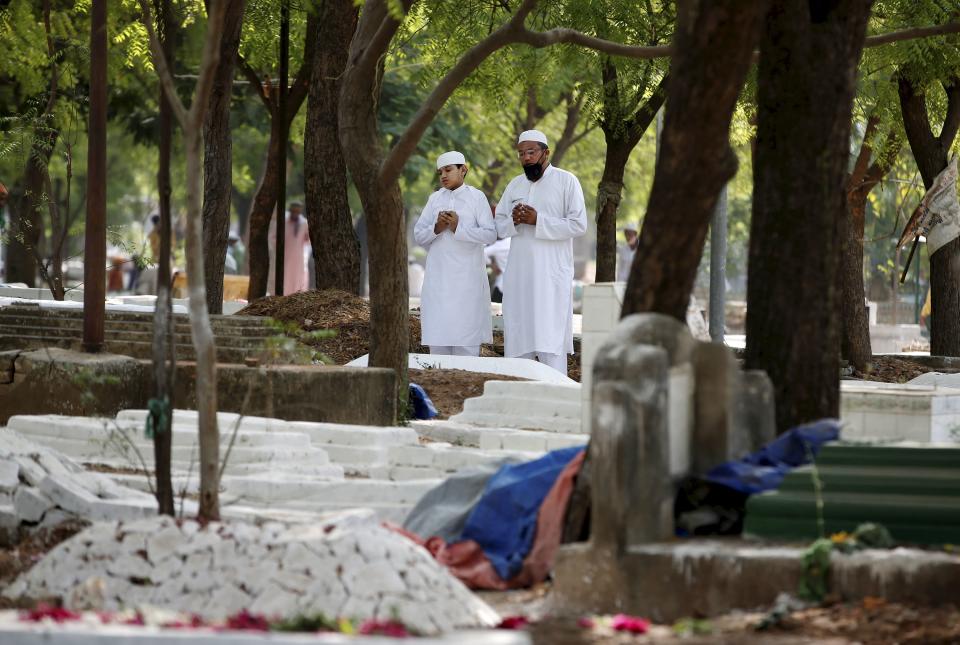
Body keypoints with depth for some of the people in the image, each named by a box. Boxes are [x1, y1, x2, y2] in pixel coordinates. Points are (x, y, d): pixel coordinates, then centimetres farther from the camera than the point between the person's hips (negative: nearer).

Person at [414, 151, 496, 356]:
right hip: (438, 276, 4)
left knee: (466, 335, -4)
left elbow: (490, 234, -8)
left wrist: (458, 228, -16)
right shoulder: (435, 199, 11)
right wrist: (436, 229, -10)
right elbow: (418, 235, 9)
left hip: (467, 278, -4)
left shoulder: (476, 197, -1)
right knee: (437, 333, 2)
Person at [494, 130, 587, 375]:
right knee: (517, 336, 4)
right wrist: (514, 221, -7)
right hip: (518, 275, 5)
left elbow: (579, 225, -9)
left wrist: (538, 220, -15)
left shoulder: (566, 181, -1)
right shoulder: (515, 185, 15)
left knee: (550, 339, -12)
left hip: (551, 275, -5)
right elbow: (498, 226, 16)